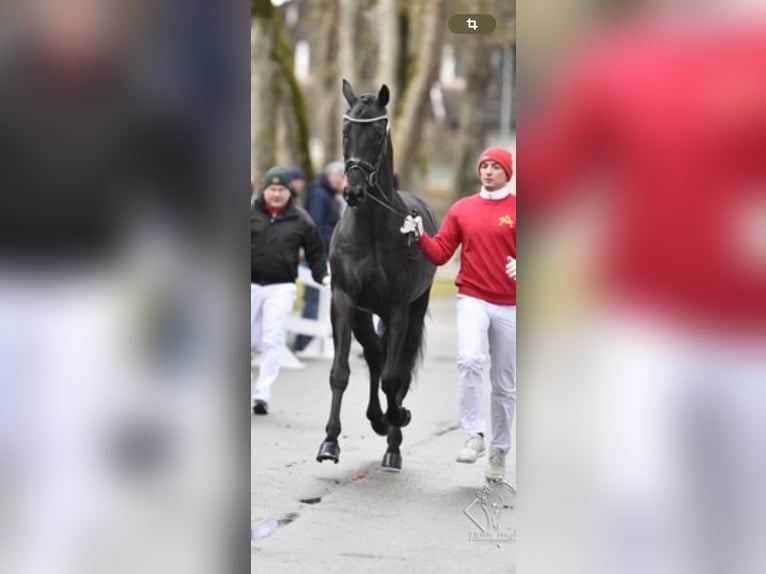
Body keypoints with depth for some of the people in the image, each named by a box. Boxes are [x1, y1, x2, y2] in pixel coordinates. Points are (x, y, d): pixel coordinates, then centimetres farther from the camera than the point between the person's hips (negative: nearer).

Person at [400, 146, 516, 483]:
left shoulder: (516, 210, 1)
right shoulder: (462, 209, 7)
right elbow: (440, 254, 6)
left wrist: (520, 267, -22)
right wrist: (420, 236, -11)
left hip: (509, 306, 0)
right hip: (473, 299, 0)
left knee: (504, 384, 7)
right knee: (469, 360, -26)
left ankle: (499, 450, 21)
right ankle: (474, 436, -20)